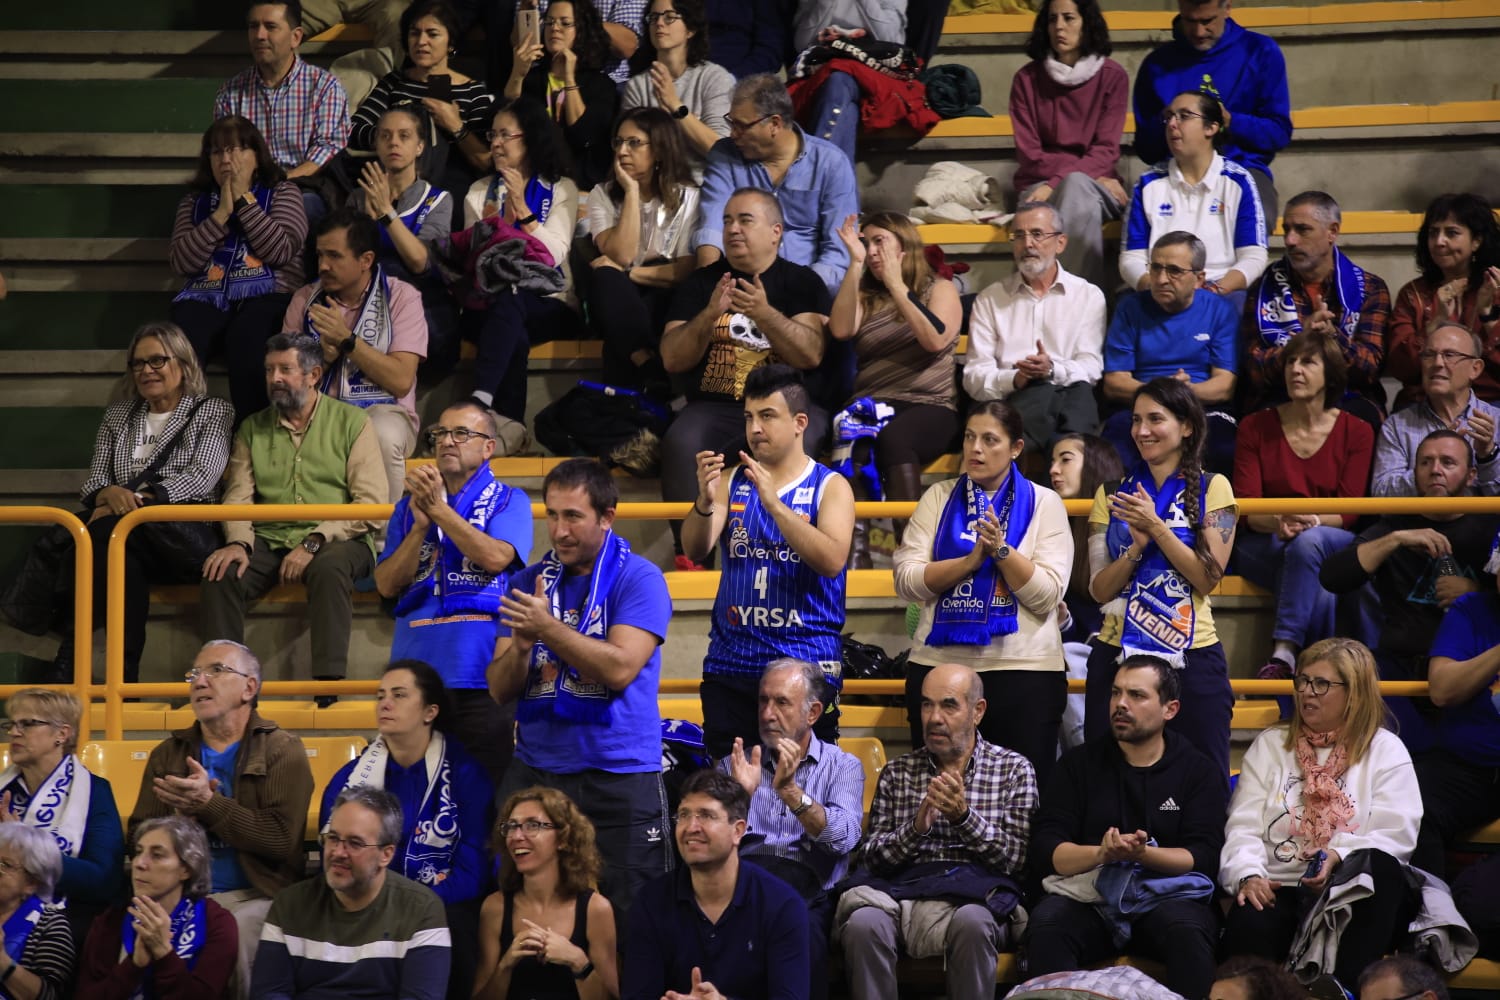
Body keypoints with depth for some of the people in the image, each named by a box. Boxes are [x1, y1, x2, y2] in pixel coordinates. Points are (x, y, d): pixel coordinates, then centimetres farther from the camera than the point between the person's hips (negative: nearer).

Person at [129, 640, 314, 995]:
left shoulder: (282, 750, 5)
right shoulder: (168, 754, 19)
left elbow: (282, 838, -9)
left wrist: (209, 804, -16)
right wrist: (182, 816, -9)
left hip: (254, 897, -3)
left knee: (234, 932, -36)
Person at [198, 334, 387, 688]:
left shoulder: (352, 423, 6)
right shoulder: (252, 429, 19)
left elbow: (371, 504, -4)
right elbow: (238, 496, 9)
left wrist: (314, 542, -15)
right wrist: (238, 542, -14)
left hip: (336, 540, -3)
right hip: (269, 539, 3)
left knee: (328, 569, -38)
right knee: (219, 574, -26)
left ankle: (328, 688, -40)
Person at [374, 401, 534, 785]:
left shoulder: (508, 501, 7)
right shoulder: (409, 506, 17)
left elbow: (495, 557, -13)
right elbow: (387, 585, 7)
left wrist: (438, 509, -13)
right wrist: (421, 525, -6)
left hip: (481, 676, -3)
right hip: (416, 670, 3)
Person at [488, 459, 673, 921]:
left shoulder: (639, 579, -3)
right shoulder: (527, 583, 11)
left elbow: (620, 669, -16)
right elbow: (500, 689, 6)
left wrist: (548, 629, -20)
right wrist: (522, 644, -14)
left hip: (619, 777, -4)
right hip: (533, 773, 4)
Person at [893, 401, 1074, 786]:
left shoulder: (1043, 503, 5)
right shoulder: (938, 498, 10)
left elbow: (1047, 596, -6)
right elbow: (907, 581, -2)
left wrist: (1001, 549, -17)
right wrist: (971, 559, -13)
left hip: (1023, 669, -2)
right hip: (938, 666, 2)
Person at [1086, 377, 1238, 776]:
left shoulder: (1212, 488, 3)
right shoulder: (1113, 494, 11)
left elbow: (1209, 578, -7)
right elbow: (1099, 589, 3)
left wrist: (1155, 527, -14)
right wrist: (1137, 544, -13)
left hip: (1191, 656, -3)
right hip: (1117, 654, 3)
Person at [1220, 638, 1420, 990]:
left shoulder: (1386, 751, 12)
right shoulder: (1269, 745, 19)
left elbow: (1395, 836, -2)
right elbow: (1244, 826, 8)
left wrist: (1339, 856, -21)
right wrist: (1248, 875, -13)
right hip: (1277, 888, 0)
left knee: (1379, 867, -37)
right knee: (1247, 929, -36)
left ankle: (1349, 986, -36)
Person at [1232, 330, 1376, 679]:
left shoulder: (1356, 432, 4)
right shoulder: (1255, 427, 4)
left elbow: (1348, 510, -4)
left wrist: (1311, 522, -27)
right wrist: (1278, 522, -27)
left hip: (1334, 543, 0)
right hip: (1263, 545, 0)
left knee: (1309, 542, -38)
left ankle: (1283, 654, -44)